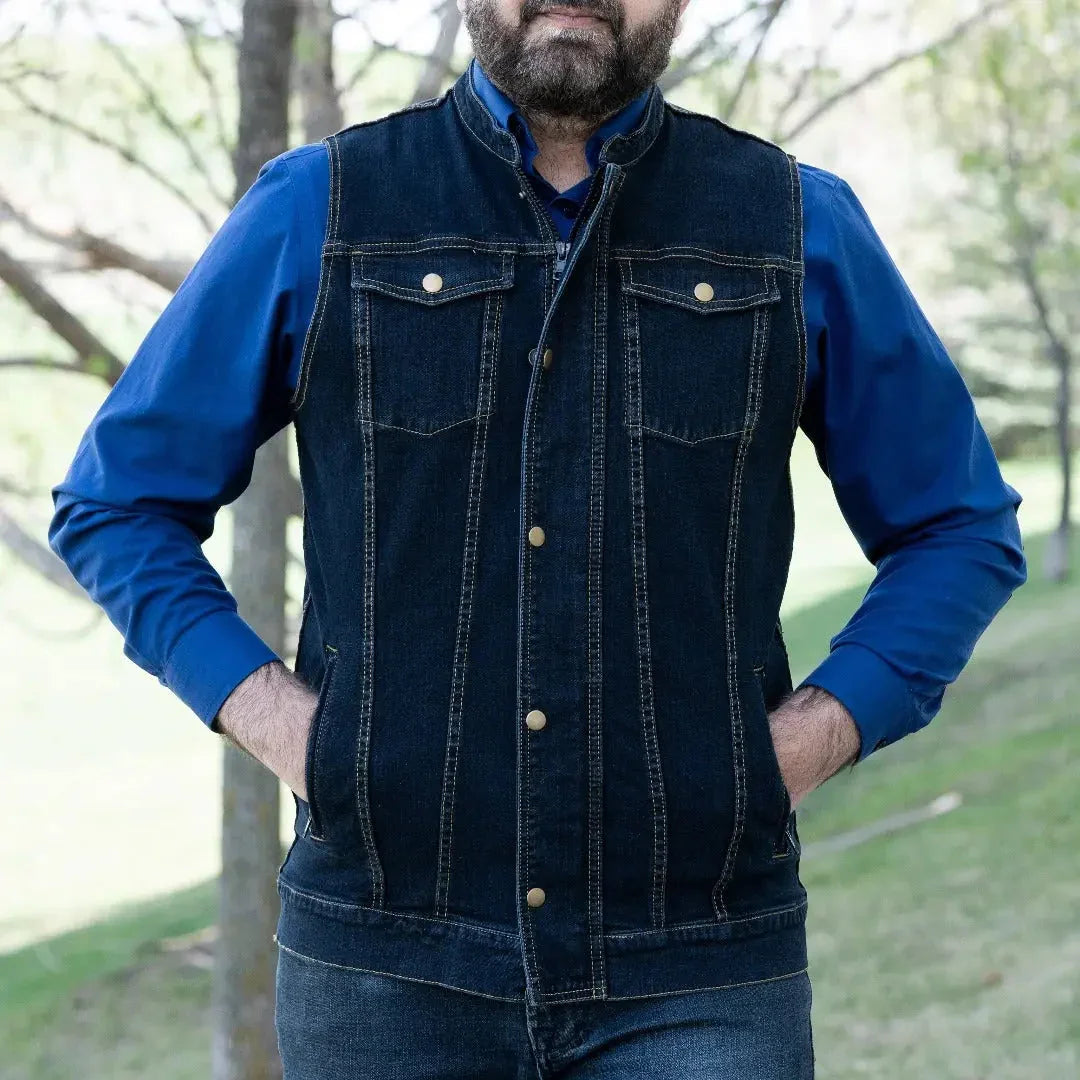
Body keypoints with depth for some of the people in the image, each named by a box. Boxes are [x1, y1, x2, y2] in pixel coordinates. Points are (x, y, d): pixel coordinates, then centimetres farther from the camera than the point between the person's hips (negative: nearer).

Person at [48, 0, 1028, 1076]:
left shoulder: (802, 229, 4)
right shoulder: (315, 213, 3)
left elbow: (964, 529, 14)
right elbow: (111, 502, 11)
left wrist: (815, 736, -1)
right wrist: (269, 717, -3)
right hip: (388, 966, 0)